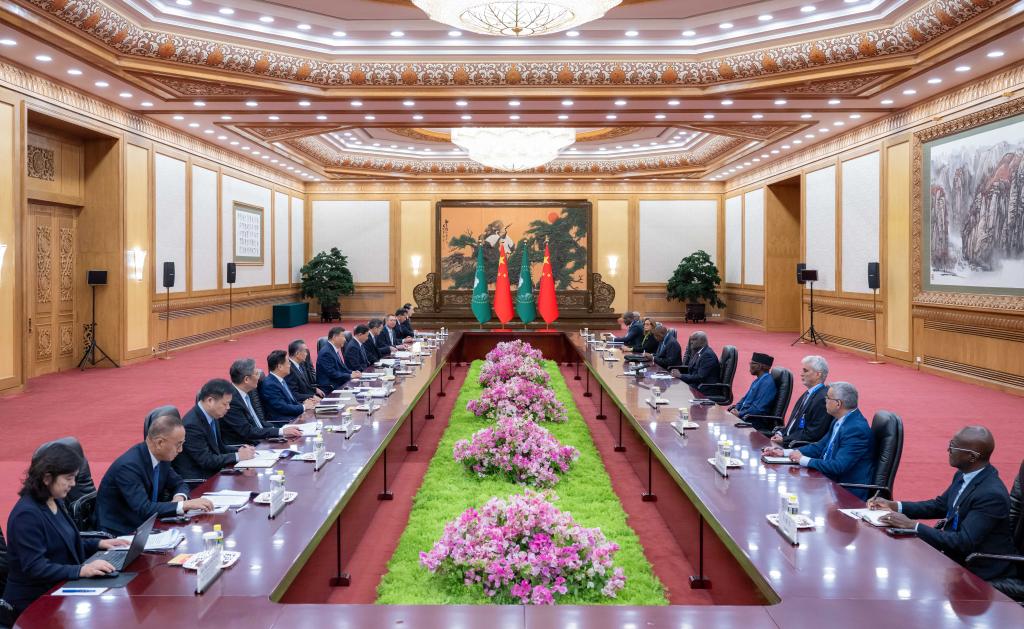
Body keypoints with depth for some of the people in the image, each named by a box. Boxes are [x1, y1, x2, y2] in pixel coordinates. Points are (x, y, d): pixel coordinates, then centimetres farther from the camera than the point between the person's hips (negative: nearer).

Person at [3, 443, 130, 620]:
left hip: (57, 589, 8)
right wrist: (81, 570, -31)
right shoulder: (27, 514, -21)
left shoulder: (54, 501, 7)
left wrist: (99, 544, 8)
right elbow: (34, 568, -25)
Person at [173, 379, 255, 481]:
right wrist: (237, 456, -16)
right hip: (195, 480, -8)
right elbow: (207, 461, -21)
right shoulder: (192, 424, -21)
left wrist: (239, 450, -1)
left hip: (211, 474, 8)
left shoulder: (212, 417, 5)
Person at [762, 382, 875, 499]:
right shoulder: (840, 422, 8)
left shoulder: (857, 429, -22)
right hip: (831, 480, 8)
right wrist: (784, 452, 4)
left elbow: (838, 466, -27)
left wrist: (803, 460, -18)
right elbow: (819, 447, 13)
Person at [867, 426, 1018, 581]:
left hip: (979, 567, -8)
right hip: (956, 550, 8)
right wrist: (893, 506, 0)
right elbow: (939, 505, 12)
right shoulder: (964, 475, -1)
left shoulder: (992, 494, -28)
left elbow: (963, 543, -30)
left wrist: (912, 525, -29)